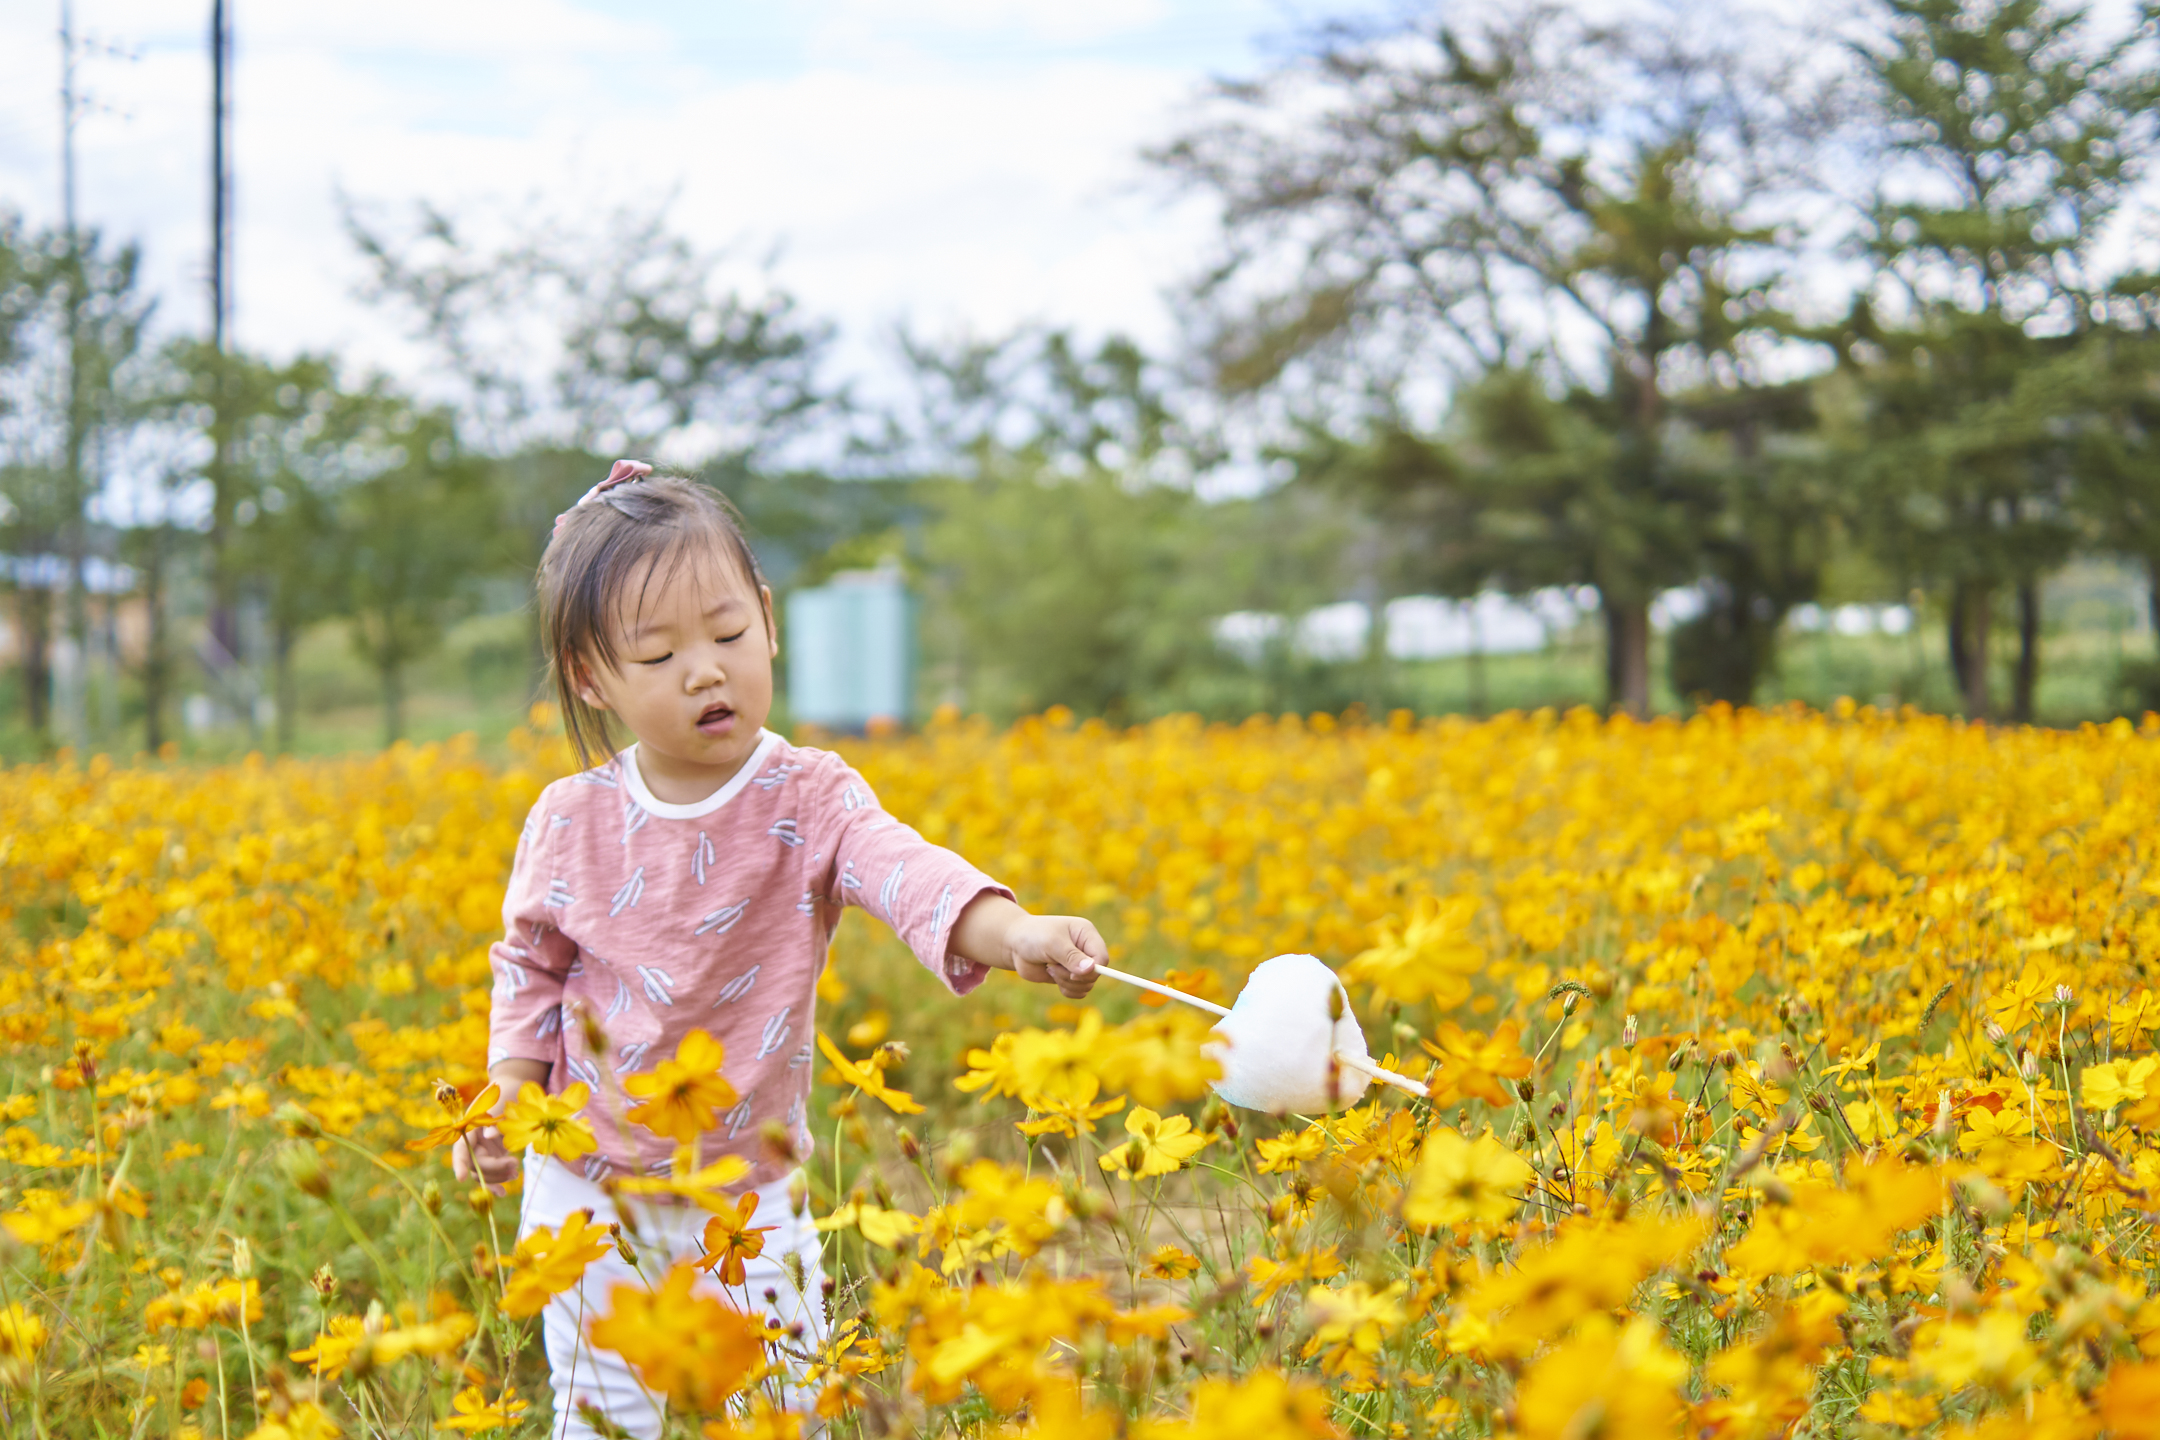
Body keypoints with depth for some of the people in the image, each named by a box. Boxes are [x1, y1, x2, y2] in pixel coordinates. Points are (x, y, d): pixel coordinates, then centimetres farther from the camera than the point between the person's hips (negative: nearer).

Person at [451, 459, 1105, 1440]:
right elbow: (529, 969, 8)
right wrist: (506, 1100, -6)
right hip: (590, 1192, 1)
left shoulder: (809, 800, -12)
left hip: (749, 1199, -1)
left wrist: (1015, 933, -50)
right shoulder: (570, 821, -6)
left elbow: (904, 870, -31)